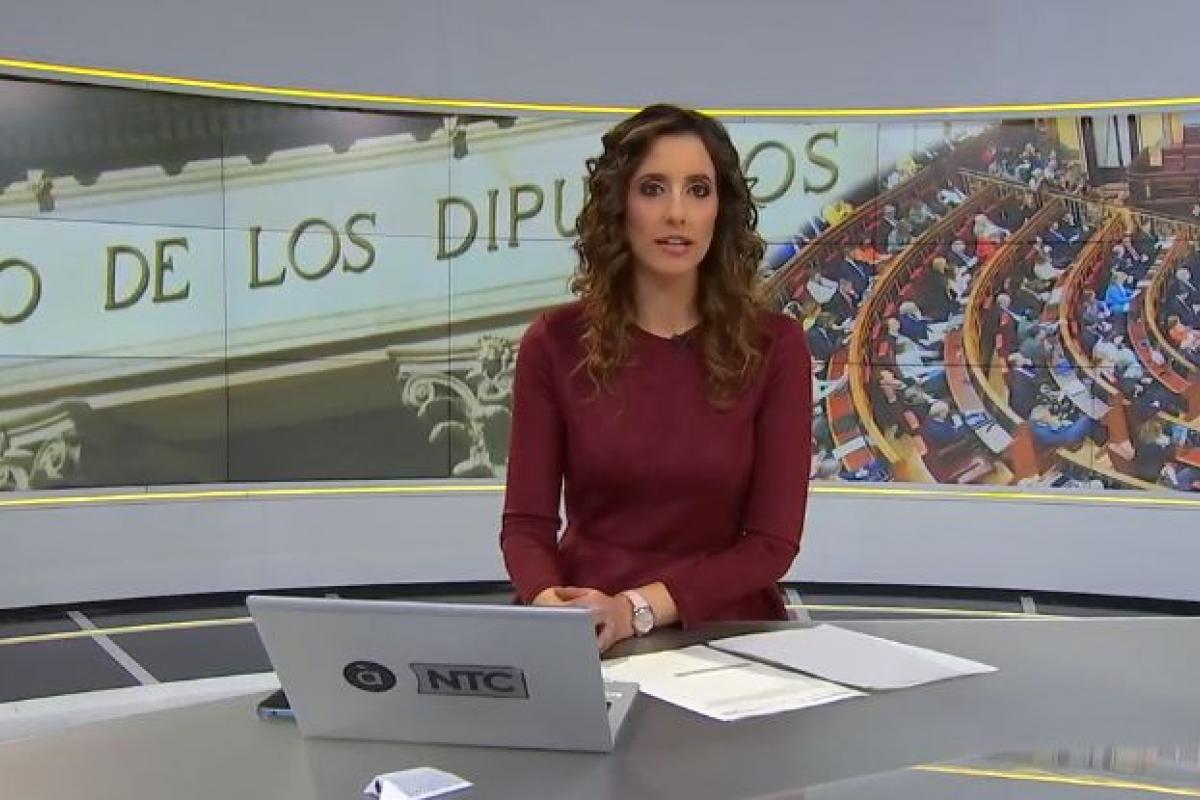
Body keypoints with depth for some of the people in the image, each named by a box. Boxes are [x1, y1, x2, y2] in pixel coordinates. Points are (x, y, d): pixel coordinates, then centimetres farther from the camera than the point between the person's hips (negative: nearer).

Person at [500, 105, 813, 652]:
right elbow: (527, 522, -1)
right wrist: (551, 605, -22)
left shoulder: (774, 345, -4)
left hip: (723, 631, -1)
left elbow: (773, 540, -6)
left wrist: (637, 608, -18)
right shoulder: (555, 342, -2)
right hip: (582, 636, 1)